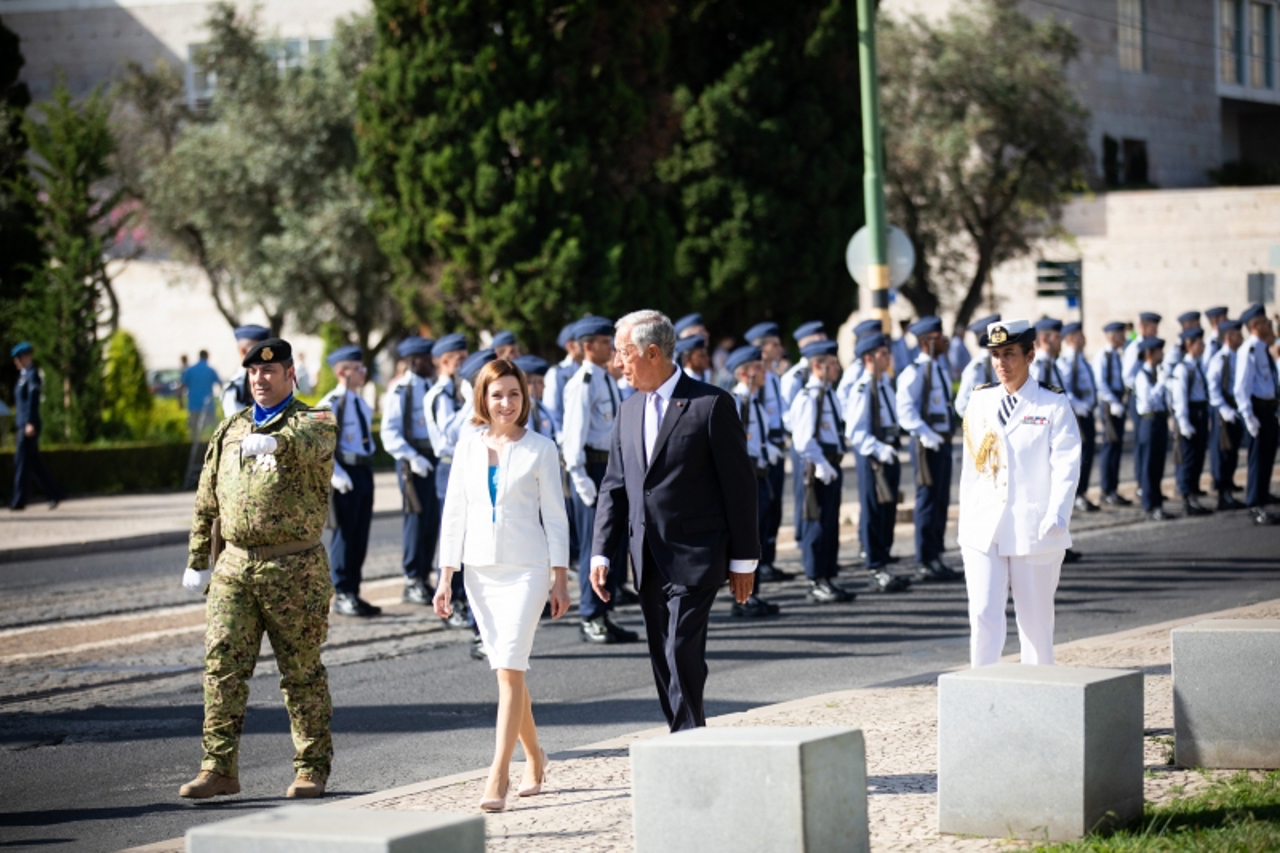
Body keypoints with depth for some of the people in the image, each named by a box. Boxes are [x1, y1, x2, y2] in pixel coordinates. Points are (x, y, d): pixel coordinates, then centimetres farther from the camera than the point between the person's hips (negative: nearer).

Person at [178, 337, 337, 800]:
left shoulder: (315, 420, 0)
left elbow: (312, 442, -27)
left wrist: (274, 441, -46)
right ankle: (220, 768, -4)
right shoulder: (229, 431, 16)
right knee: (222, 664, -5)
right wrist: (197, 562, 16)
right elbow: (207, 502, 20)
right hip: (234, 565, 4)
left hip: (294, 569, -4)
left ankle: (312, 768, 15)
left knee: (302, 672, 4)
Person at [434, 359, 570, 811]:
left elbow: (554, 516, 1)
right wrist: (445, 577, 5)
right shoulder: (468, 446, 7)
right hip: (480, 567, 4)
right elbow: (454, 511, 9)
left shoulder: (540, 448, -1)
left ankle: (498, 774, -16)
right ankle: (534, 757, 28)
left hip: (526, 568, -4)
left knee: (509, 667, -13)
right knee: (506, 667, 10)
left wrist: (560, 578, -2)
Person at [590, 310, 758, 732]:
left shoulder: (711, 404, -7)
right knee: (663, 659, 7)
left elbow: (739, 483, -6)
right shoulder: (629, 410, 13)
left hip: (694, 557, -7)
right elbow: (614, 487, 15)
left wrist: (743, 559, -6)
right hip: (648, 561, 7)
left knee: (683, 651, -15)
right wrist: (601, 553, 5)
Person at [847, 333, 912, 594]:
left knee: (888, 511, 12)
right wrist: (878, 450, -27)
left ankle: (882, 566, 20)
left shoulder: (885, 384, 11)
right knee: (874, 513, -2)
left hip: (888, 452, 8)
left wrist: (891, 449, 14)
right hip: (872, 455, -8)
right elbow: (856, 432, -19)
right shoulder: (862, 389, -15)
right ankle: (877, 572, 2)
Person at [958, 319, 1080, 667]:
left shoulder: (1053, 405, -1)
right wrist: (966, 522, 11)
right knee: (983, 615, -8)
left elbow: (1066, 465, -9)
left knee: (1036, 619, 7)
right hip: (983, 531, 3)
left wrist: (1057, 516, -22)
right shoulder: (979, 401, 10)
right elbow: (971, 464, 14)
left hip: (1034, 531, -2)